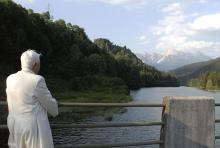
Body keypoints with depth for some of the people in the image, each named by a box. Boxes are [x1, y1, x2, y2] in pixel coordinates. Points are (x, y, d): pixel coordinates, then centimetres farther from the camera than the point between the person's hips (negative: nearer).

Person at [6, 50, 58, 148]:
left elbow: (11, 103, 13)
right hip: (34, 128, -7)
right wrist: (54, 111, 13)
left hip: (15, 126, 7)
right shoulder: (37, 80, -17)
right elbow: (50, 104, -8)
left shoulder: (10, 79, 3)